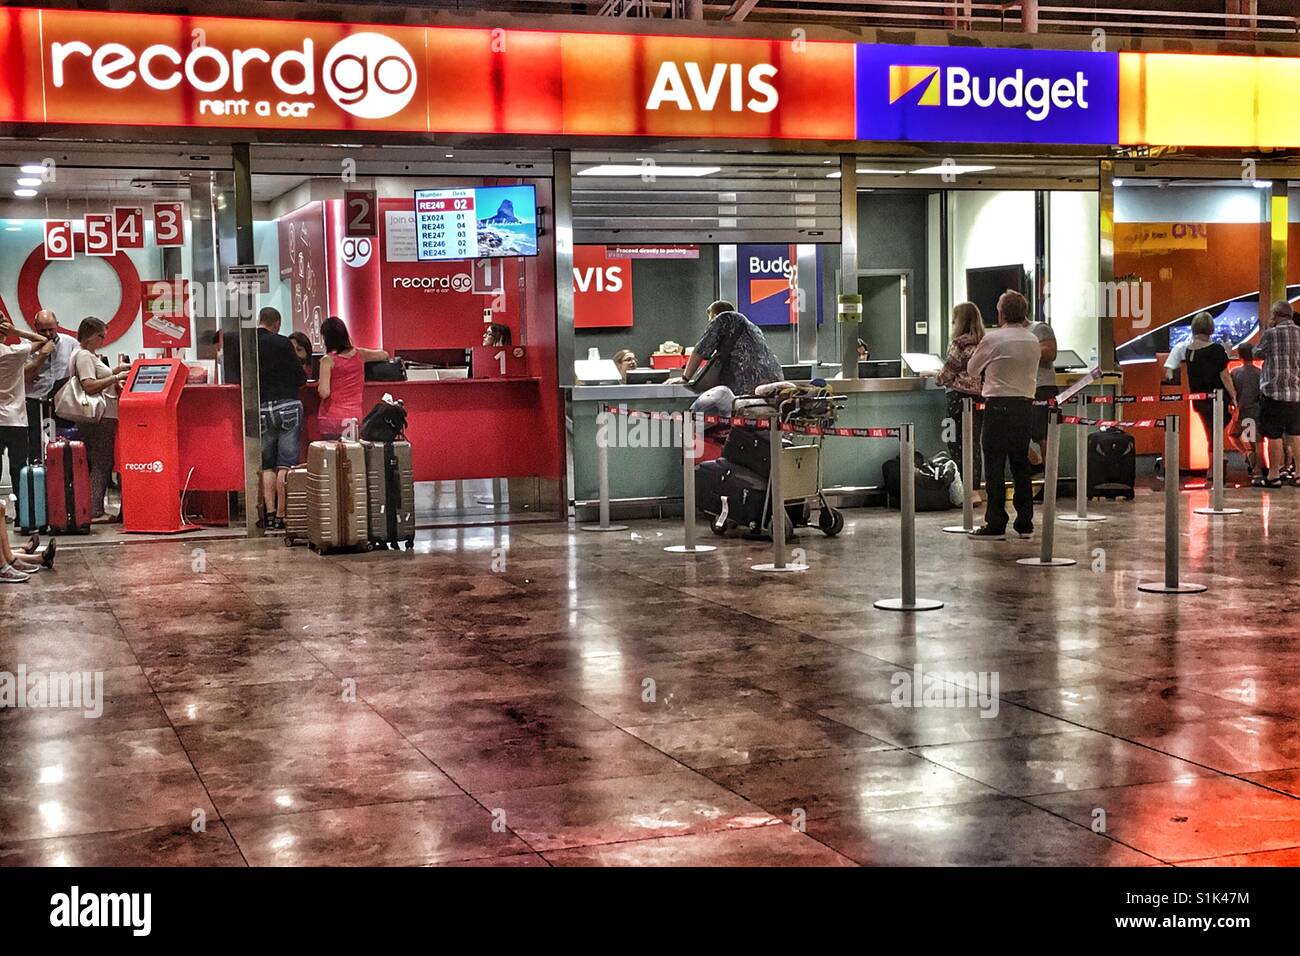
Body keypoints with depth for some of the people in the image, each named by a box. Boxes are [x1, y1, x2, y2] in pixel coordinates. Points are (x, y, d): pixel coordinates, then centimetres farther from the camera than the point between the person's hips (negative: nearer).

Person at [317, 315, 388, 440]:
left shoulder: (328, 360, -8)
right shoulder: (359, 355, 4)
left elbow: (324, 392, -15)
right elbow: (384, 355, 23)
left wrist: (320, 385, 6)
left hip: (332, 418, -3)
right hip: (354, 417, 3)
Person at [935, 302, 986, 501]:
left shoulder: (958, 344, -13)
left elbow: (947, 374, -9)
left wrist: (937, 378, 14)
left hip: (961, 397, -7)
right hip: (980, 396, 7)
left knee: (958, 445, 0)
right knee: (974, 444, 13)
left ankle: (968, 490, -3)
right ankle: (975, 488, 17)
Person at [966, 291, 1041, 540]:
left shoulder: (992, 339, -8)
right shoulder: (1034, 341, 8)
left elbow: (972, 370, 4)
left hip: (998, 406, -5)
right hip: (1026, 405, 6)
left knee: (995, 466, 0)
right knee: (1021, 465, 12)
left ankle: (995, 524, 0)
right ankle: (1025, 524, 14)